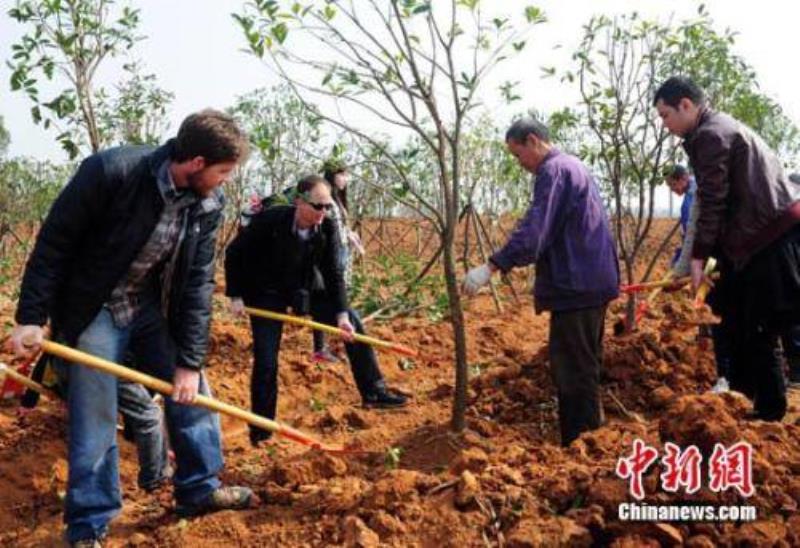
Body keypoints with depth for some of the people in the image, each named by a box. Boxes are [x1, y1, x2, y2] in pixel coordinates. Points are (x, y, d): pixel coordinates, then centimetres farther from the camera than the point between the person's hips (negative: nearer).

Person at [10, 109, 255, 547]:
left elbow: (198, 282, -9)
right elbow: (53, 242, -18)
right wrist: (31, 317, -18)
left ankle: (199, 489, 28)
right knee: (94, 421, -1)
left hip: (152, 309, 5)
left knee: (192, 391, 7)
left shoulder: (208, 202, -12)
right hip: (93, 311, -5)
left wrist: (190, 361, -10)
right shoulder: (109, 171, -27)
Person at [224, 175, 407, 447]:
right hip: (266, 295, -4)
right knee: (266, 363, -7)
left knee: (352, 322, -3)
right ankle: (260, 432, 9)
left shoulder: (327, 228, -16)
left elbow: (333, 272, -13)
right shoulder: (269, 220, -27)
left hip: (303, 290, 4)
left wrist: (341, 313, -22)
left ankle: (374, 392, 8)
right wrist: (235, 296, -14)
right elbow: (234, 253, -14)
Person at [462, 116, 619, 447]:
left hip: (576, 286, -11)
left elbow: (534, 231, -25)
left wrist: (491, 266, -29)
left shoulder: (554, 171, -13)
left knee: (572, 370, -7)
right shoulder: (573, 167, 19)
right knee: (586, 365, 19)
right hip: (592, 282, 11)